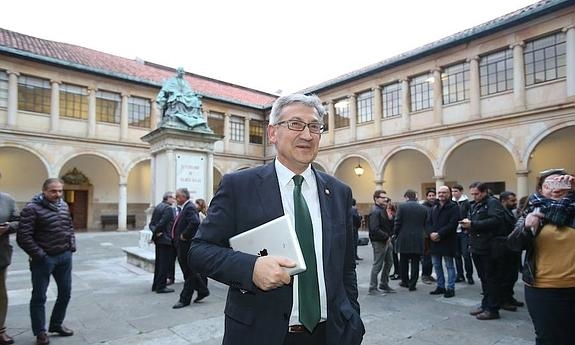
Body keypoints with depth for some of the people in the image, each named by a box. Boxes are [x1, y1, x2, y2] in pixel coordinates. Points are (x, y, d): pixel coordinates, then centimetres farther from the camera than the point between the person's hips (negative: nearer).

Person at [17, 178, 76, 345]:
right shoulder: (32, 208, -13)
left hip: (65, 256, 6)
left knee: (65, 293, 15)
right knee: (39, 296, 7)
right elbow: (23, 236, -17)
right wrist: (38, 255, -16)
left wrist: (72, 246, 6)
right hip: (44, 259, -6)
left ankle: (56, 324, 33)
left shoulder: (64, 206, 7)